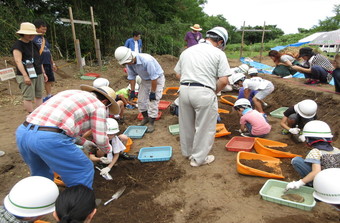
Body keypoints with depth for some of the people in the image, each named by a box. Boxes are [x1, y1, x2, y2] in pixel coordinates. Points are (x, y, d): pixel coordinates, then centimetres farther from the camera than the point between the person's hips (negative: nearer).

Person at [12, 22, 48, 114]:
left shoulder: (33, 44, 16)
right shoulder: (18, 45, -7)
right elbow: (18, 61, -16)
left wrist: (43, 73, 20)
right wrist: (25, 76, -24)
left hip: (38, 75, 7)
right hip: (26, 76, -7)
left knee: (39, 96, 8)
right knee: (28, 97, -5)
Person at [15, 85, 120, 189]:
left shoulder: (70, 93, 29)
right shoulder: (99, 105, 8)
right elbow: (100, 139, 5)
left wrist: (82, 142, 40)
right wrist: (107, 149, 28)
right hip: (49, 138, -8)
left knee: (40, 173, 33)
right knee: (84, 170, 12)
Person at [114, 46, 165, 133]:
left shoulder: (146, 60, -38)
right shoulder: (129, 63, -17)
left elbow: (154, 78, -31)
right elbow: (131, 77, -1)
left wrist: (153, 92, -25)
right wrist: (132, 91, 1)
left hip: (157, 79, -6)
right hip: (145, 80, 7)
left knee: (153, 102, -11)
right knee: (141, 100, 8)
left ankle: (151, 123, 2)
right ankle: (145, 118, 31)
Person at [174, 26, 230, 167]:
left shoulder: (187, 51, 14)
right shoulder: (218, 53, -2)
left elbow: (178, 74, 14)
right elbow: (224, 81, -8)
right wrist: (214, 92, 7)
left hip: (184, 90, 6)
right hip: (204, 93, -5)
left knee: (186, 125, 20)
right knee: (204, 128, 10)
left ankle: (187, 152, 39)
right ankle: (198, 158, 23)